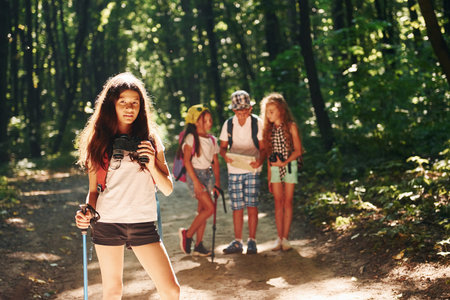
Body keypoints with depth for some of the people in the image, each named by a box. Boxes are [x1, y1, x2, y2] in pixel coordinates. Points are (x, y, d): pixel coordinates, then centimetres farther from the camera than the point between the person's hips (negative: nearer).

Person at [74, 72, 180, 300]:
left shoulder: (150, 140, 8)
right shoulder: (99, 142, 7)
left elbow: (168, 189, 7)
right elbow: (93, 190, 11)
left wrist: (152, 165, -10)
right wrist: (88, 211, -9)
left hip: (143, 224, 0)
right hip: (106, 223, 0)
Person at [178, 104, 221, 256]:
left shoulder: (212, 140, 10)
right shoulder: (191, 138, -9)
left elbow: (215, 163, 11)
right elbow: (187, 161, -14)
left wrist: (217, 183, 4)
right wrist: (196, 182, -19)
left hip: (207, 175, 7)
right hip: (194, 175, -7)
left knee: (202, 210, 6)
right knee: (210, 208, -14)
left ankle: (198, 245, 11)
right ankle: (187, 234, 0)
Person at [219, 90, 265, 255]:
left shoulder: (257, 123, -1)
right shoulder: (228, 124, 5)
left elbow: (263, 147, 0)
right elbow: (223, 146, 9)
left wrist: (260, 161, -21)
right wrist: (225, 155, -15)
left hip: (252, 170, -2)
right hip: (234, 169, 2)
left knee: (252, 206, -7)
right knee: (237, 207, 3)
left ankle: (251, 241, 2)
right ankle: (237, 242, 11)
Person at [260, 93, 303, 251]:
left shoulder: (291, 126, -5)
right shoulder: (269, 129, 6)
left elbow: (298, 150, -7)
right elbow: (269, 154, 9)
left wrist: (284, 162, -19)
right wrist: (269, 176, 7)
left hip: (289, 166, -3)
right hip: (275, 168, 3)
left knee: (287, 203, 0)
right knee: (278, 203, 3)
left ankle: (285, 238, 4)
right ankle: (279, 238, 6)